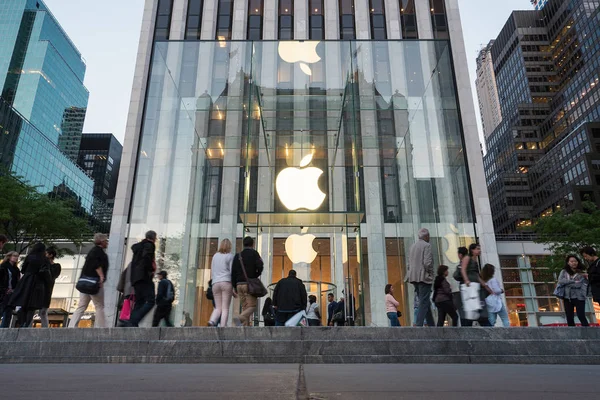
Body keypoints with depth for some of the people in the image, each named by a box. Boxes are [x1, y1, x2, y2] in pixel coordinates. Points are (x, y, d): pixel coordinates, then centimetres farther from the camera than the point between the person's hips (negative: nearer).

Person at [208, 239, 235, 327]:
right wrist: (234, 287, 0)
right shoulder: (230, 256, 2)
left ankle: (212, 321, -17)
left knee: (218, 307, 7)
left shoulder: (215, 256, 16)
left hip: (215, 283, 4)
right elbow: (232, 272, -2)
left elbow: (212, 271, 19)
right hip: (226, 282, -4)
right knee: (225, 308, -3)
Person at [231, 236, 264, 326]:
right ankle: (239, 318, -25)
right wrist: (256, 275, 4)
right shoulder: (254, 253, 0)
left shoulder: (238, 255, 14)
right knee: (252, 306, -3)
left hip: (239, 284, 5)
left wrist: (234, 287, 13)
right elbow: (260, 266, -15)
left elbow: (233, 272, 10)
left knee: (245, 307, 10)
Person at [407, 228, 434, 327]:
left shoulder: (412, 246, 14)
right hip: (424, 277, -7)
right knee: (423, 303, -6)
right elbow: (427, 263, -17)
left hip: (414, 278, 8)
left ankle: (431, 325, 20)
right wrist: (430, 274, -3)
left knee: (425, 303, 15)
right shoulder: (426, 245, -8)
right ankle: (418, 325, -12)